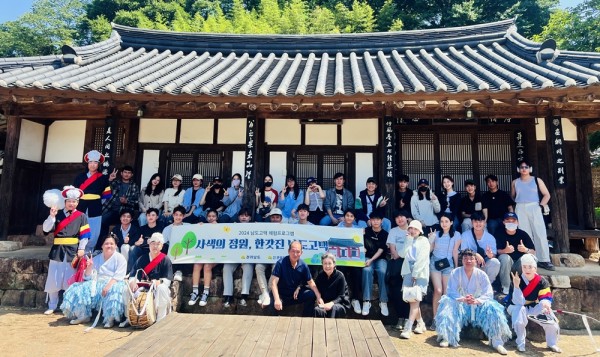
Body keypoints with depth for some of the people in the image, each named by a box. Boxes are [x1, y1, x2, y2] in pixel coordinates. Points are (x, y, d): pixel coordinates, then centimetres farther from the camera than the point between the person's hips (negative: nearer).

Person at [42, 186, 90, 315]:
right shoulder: (58, 214, 7)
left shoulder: (82, 217, 3)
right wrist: (52, 216, -13)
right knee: (53, 280, 6)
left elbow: (84, 235, 0)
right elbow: (46, 229, -2)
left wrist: (81, 249, -10)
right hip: (57, 250, 2)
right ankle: (52, 306, 20)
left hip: (73, 251, -2)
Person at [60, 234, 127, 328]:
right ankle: (83, 316, -3)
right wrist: (89, 267, -9)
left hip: (113, 284, -5)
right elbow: (88, 277, 10)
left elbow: (118, 276, -11)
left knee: (113, 292, -37)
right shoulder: (97, 258, 14)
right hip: (98, 283, 6)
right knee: (79, 289, -15)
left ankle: (110, 319, -27)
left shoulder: (120, 258, -1)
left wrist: (108, 285, -27)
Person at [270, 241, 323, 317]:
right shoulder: (281, 263, -17)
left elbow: (311, 282, 0)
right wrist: (277, 299, -36)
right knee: (275, 305, -34)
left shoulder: (303, 265, -7)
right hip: (282, 295, -4)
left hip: (296, 294, 4)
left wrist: (319, 297, -13)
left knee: (312, 295, -18)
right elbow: (274, 283, -22)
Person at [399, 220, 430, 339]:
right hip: (408, 271, 4)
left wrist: (415, 274, -10)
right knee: (410, 299, 0)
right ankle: (421, 324, 19)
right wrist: (409, 240, -2)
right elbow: (403, 254, 3)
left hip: (420, 272, -4)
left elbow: (422, 259, -6)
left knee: (415, 300, -12)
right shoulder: (408, 241, 18)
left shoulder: (424, 240, 5)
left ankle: (408, 328, -17)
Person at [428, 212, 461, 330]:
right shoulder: (436, 234, 5)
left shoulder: (456, 235, 0)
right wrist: (430, 239, -9)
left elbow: (455, 252, 2)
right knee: (438, 291, -10)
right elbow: (429, 249, 6)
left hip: (448, 264, 0)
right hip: (435, 263, 0)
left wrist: (456, 267, 3)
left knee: (447, 293, -2)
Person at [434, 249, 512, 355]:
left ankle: (496, 341, -24)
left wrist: (477, 300, -33)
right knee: (448, 303, -32)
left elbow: (489, 294, -13)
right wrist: (463, 299, -36)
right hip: (460, 306, -1)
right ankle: (447, 338, -28)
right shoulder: (455, 273, -8)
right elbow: (451, 292, -16)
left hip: (477, 306, 1)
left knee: (492, 307, -28)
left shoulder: (481, 274, -4)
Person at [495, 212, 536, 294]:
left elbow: (533, 252, -5)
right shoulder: (500, 234, -10)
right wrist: (505, 250, -39)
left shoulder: (523, 234, -3)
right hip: (506, 263, -2)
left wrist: (526, 250, -28)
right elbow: (495, 251, -17)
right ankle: (505, 287, -19)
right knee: (504, 257, -34)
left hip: (520, 263, 2)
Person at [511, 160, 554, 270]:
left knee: (540, 234, -6)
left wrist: (541, 205, -5)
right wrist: (512, 209, 6)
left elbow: (547, 194, 6)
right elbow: (512, 197, 17)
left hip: (534, 208, -1)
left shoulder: (537, 180, 5)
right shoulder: (515, 182, 9)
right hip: (520, 209, 1)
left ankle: (543, 260, -3)